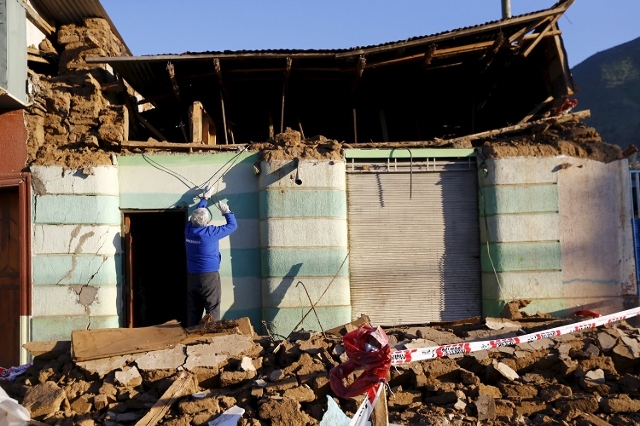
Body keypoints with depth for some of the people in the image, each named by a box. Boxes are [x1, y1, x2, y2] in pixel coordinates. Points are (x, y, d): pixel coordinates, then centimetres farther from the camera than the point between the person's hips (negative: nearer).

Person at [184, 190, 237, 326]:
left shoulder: (189, 229, 2)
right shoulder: (210, 232, -14)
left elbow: (197, 212, 21)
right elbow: (232, 225, -3)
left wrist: (205, 199, 32)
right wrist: (226, 211, 11)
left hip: (191, 276, 6)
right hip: (209, 276, -6)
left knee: (193, 311, 9)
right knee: (212, 310, -1)